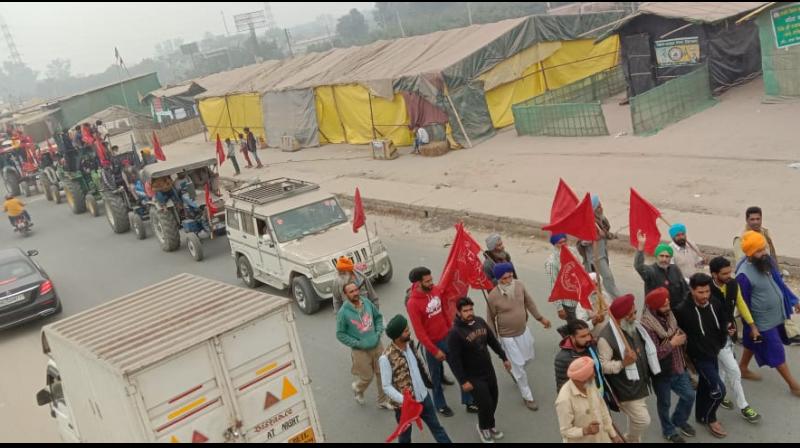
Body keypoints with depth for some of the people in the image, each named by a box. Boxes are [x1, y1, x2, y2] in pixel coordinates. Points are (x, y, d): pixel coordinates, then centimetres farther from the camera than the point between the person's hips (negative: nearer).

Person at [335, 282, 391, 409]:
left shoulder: (367, 302, -6)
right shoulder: (344, 312, -19)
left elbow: (378, 317, 10)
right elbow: (340, 334, -11)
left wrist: (378, 332, -3)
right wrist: (357, 344, -15)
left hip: (377, 345, 4)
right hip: (360, 350, -4)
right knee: (367, 377, 7)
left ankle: (383, 401, 33)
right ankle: (358, 389, 43)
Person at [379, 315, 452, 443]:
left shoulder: (410, 344, -4)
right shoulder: (386, 358, -24)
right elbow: (386, 387, -21)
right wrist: (404, 401, -29)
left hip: (423, 397, 5)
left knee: (436, 427, 19)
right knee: (405, 435, 17)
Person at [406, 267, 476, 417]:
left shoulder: (435, 290, -6)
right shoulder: (413, 303, -24)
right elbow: (419, 332, -20)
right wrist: (435, 351, -18)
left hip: (448, 337, 6)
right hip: (433, 343, -6)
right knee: (436, 376, 14)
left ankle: (469, 402, 28)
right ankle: (440, 405, 35)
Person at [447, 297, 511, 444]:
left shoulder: (480, 322, -3)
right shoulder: (455, 333, -23)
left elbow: (493, 341, 12)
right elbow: (454, 360, -22)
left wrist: (504, 358, 15)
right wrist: (463, 381, -21)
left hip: (489, 371, 6)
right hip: (473, 377, -6)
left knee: (493, 400, 18)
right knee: (486, 404, -2)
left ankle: (490, 424, 45)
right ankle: (483, 427, 29)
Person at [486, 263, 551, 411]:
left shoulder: (519, 285, -12)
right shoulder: (493, 296, -26)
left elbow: (529, 302, 5)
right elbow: (490, 319, -13)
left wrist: (540, 318, 8)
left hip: (524, 331, 5)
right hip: (508, 337, -5)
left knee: (528, 358, 24)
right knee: (519, 368, 4)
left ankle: (513, 369, 55)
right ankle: (527, 397, 23)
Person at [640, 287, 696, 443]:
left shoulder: (669, 316, -5)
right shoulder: (647, 326, -26)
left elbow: (680, 335, 15)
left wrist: (682, 338, -6)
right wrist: (672, 343, -23)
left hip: (678, 367, 6)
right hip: (662, 372, -6)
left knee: (689, 395, 18)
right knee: (664, 403, 14)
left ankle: (679, 420, 44)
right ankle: (669, 431, 37)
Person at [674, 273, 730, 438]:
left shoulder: (715, 303, -10)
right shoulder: (683, 310, -28)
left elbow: (723, 320, 9)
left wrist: (727, 328, -6)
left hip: (713, 352, 6)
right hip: (699, 356, -6)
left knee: (705, 385, 21)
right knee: (719, 389, -7)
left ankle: (701, 416, 43)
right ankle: (710, 419, 19)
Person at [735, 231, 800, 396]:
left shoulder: (767, 260, -9)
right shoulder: (744, 275, -30)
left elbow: (779, 282, 9)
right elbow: (744, 304, -20)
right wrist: (750, 327, -13)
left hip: (776, 314, 7)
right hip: (763, 321, -7)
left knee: (753, 344, 25)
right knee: (776, 352, 9)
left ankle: (743, 368, 45)